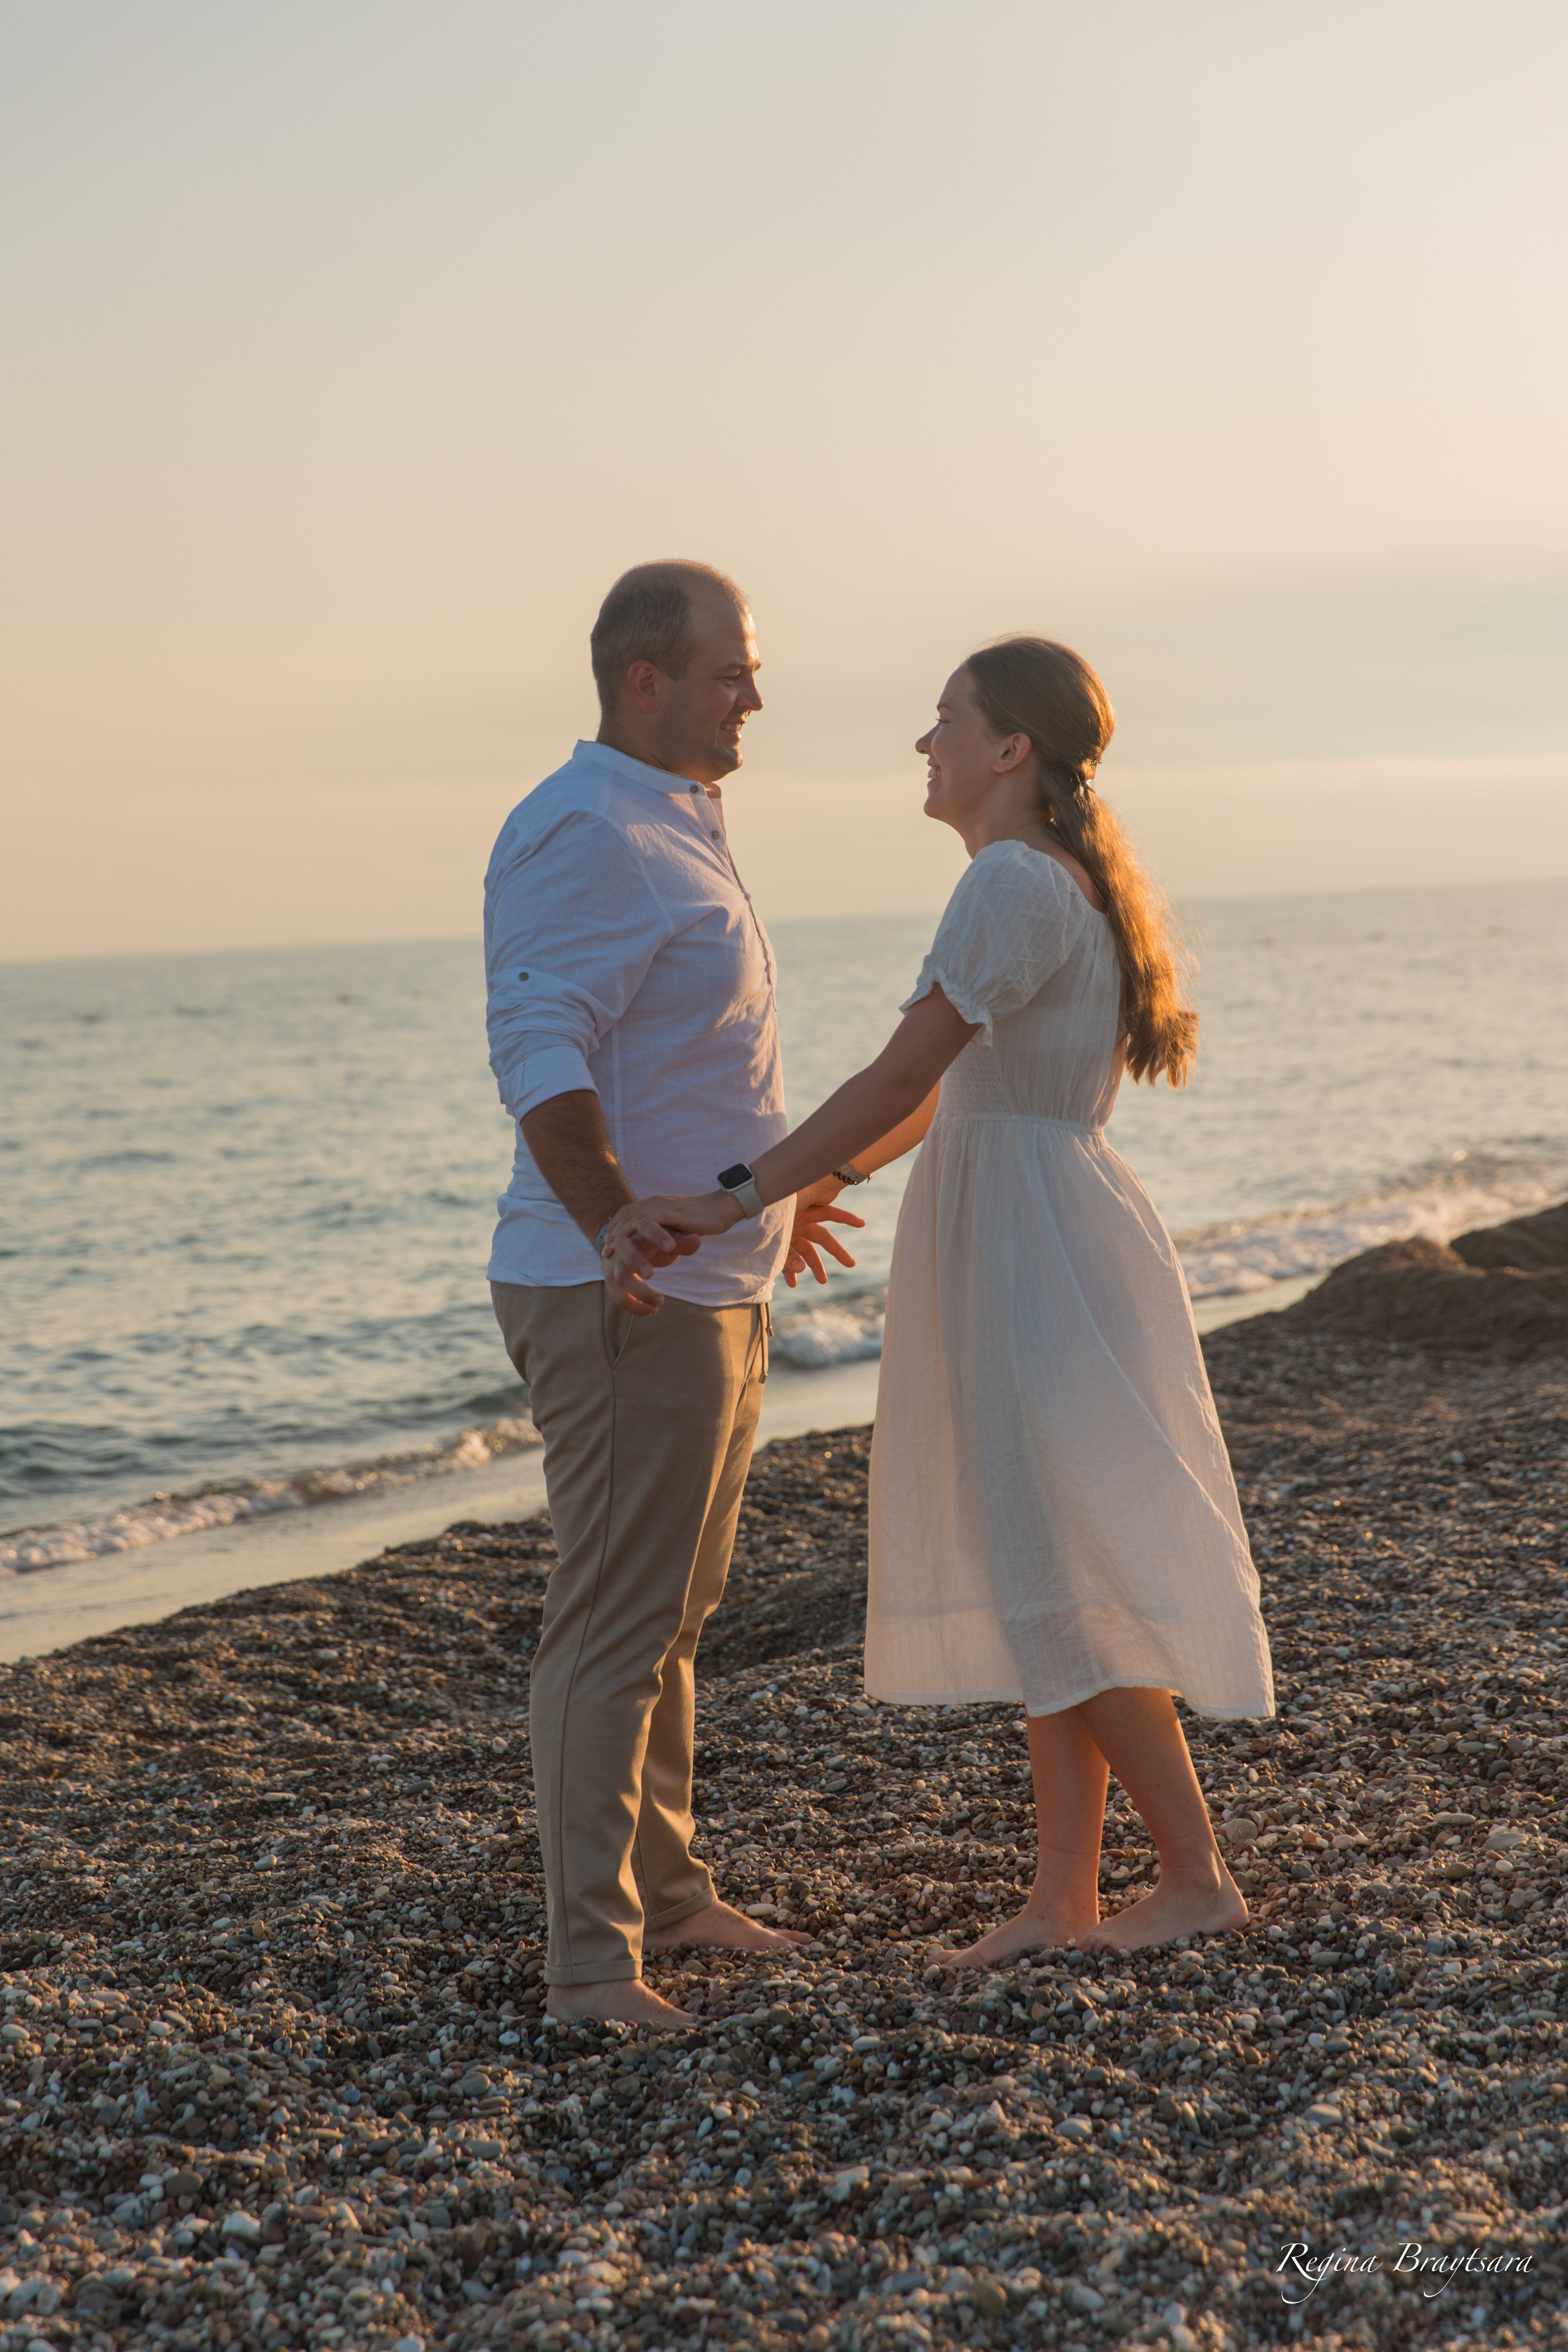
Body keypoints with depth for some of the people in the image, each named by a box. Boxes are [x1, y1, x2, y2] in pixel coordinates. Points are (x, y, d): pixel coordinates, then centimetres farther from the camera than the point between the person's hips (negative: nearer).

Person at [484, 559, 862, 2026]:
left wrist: (766, 1189, 33)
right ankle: (590, 1959, -3)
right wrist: (624, 1236, -36)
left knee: (672, 1613, 17)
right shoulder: (582, 835, -15)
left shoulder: (675, 828, 18)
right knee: (615, 1625, -8)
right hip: (626, 1299, -10)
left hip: (708, 1288, 10)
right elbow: (542, 1063, -26)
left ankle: (664, 1892, 28)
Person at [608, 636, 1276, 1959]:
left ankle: (1200, 1877, 6)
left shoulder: (1018, 883, -16)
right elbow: (945, 1098, 19)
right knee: (1040, 1578, 10)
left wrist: (738, 1201, -26)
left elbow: (903, 1078, -24)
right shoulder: (1064, 885, 16)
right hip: (1022, 1248, 10)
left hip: (1036, 1255, -10)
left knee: (1058, 1580, -4)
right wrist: (803, 1187, 21)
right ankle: (1064, 1897, 15)